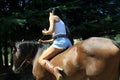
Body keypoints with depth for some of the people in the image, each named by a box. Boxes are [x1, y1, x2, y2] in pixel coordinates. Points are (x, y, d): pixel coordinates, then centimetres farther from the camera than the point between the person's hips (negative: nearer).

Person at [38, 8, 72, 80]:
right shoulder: (61, 21, 31)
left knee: (41, 59, -8)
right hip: (68, 42, 8)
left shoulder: (53, 17, 9)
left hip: (60, 42, -8)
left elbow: (51, 30, -8)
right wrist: (44, 41, 32)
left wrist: (45, 32, 12)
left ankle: (56, 72, -37)